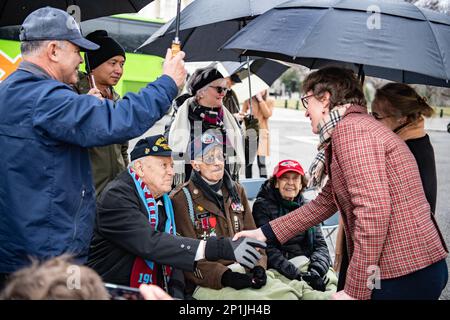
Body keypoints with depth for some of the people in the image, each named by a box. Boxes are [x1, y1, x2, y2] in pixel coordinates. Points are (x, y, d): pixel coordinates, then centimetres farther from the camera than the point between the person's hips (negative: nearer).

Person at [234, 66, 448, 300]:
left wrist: (355, 291, -19)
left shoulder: (349, 128, -14)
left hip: (406, 274, -9)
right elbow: (324, 203, 22)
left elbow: (374, 210, -24)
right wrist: (266, 232, 22)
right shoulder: (357, 126, 19)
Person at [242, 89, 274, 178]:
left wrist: (260, 99, -8)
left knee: (261, 162, -8)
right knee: (248, 162, 1)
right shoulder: (248, 100, 5)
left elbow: (267, 114, -8)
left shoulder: (270, 101, 7)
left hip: (262, 133, -1)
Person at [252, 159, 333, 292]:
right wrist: (296, 275, -21)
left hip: (308, 269, 4)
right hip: (279, 273, -4)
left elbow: (320, 245, 7)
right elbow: (268, 249, -10)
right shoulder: (262, 206, 0)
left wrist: (316, 271, -14)